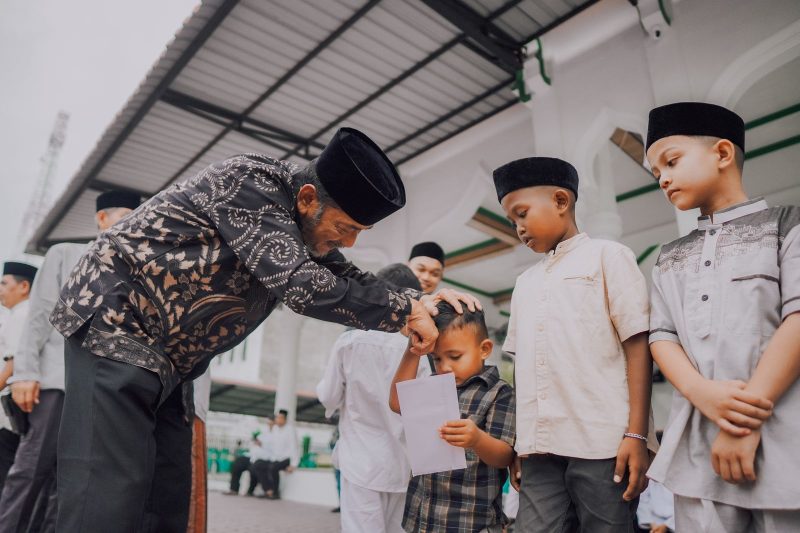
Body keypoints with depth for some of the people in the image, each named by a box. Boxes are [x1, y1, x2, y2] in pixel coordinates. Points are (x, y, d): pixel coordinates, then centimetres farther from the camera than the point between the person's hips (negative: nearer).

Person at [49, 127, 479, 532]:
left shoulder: (305, 226, 5)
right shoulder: (252, 182, -21)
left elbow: (348, 281, 14)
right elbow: (303, 286, -30)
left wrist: (420, 301, -2)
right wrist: (404, 311, -19)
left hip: (162, 357, 8)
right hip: (115, 325, -8)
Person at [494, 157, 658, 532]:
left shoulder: (607, 256, 3)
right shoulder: (525, 282, 19)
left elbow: (637, 344, -4)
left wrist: (637, 434, -11)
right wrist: (518, 443, 13)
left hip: (603, 443, -4)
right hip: (539, 449, 5)